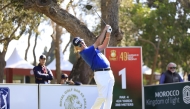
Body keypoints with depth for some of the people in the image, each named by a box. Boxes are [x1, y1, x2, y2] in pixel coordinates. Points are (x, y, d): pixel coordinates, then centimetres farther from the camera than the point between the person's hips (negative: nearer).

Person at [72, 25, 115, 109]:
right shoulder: (85, 52, -8)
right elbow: (98, 42, -11)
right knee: (102, 96, -14)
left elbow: (104, 45, 25)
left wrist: (108, 35, 8)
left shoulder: (91, 50, 20)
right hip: (101, 74, -9)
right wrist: (105, 29, -6)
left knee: (109, 97, 2)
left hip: (109, 73, 9)